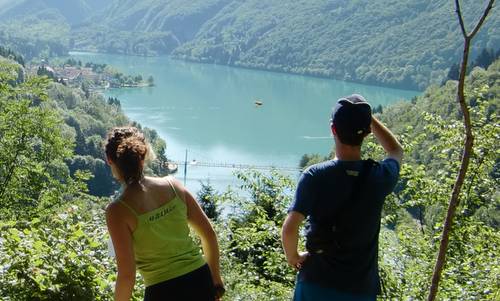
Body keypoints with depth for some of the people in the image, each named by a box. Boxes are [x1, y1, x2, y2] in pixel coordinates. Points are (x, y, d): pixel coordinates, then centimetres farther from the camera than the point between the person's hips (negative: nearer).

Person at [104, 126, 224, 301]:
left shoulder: (118, 211, -13)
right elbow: (209, 234, 5)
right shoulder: (172, 185, 0)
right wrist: (216, 281, 17)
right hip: (201, 281, 4)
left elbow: (127, 274, -14)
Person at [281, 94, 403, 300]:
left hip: (316, 284, -1)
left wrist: (293, 257, -1)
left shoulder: (314, 176, -15)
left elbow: (289, 229, -21)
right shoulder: (379, 177, -8)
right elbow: (396, 151, 16)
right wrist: (366, 117, 12)